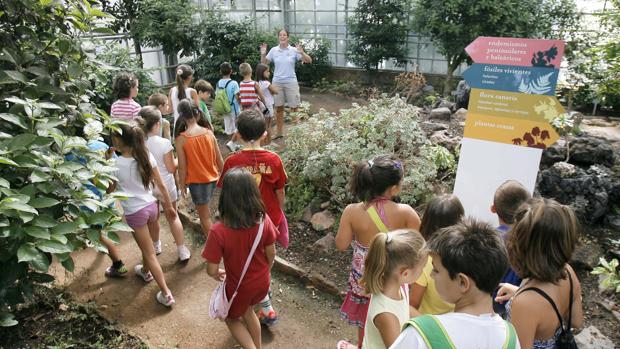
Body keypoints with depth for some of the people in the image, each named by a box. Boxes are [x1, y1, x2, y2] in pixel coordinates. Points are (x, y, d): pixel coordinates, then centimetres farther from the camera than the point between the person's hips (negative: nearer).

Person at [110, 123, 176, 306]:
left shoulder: (115, 164, -18)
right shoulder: (147, 156, -7)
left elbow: (109, 190, -1)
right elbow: (160, 184, 0)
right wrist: (168, 205, 12)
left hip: (135, 213, -5)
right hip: (151, 206, 5)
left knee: (150, 253, 6)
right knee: (146, 244, 31)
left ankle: (166, 294, 11)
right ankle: (145, 271, 57)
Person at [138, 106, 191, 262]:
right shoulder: (164, 143, -23)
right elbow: (172, 168, -15)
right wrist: (177, 159, 3)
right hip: (165, 185, -3)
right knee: (173, 217, 15)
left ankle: (155, 246, 43)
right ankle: (182, 251, 19)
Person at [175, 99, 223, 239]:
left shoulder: (181, 139, -17)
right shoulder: (209, 133, -8)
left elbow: (182, 167, -13)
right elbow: (219, 159, -1)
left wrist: (182, 185, 2)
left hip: (197, 181, -4)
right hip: (212, 178, 4)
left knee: (204, 215, 12)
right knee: (205, 210, 30)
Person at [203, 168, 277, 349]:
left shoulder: (218, 231, -32)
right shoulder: (264, 220, -22)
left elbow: (212, 270, -22)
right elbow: (271, 254, -8)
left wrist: (218, 274, 2)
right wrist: (264, 272, 13)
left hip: (239, 287, -3)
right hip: (262, 283, 4)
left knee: (232, 317, 29)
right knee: (247, 310, 34)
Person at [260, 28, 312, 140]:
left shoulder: (294, 50, -4)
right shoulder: (273, 50, 2)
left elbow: (309, 60, -8)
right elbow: (264, 63, 9)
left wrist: (302, 52, -24)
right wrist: (263, 54, -9)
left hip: (291, 82, -2)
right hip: (277, 82, 2)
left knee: (294, 107, 2)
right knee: (279, 108, 10)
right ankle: (279, 132, 20)